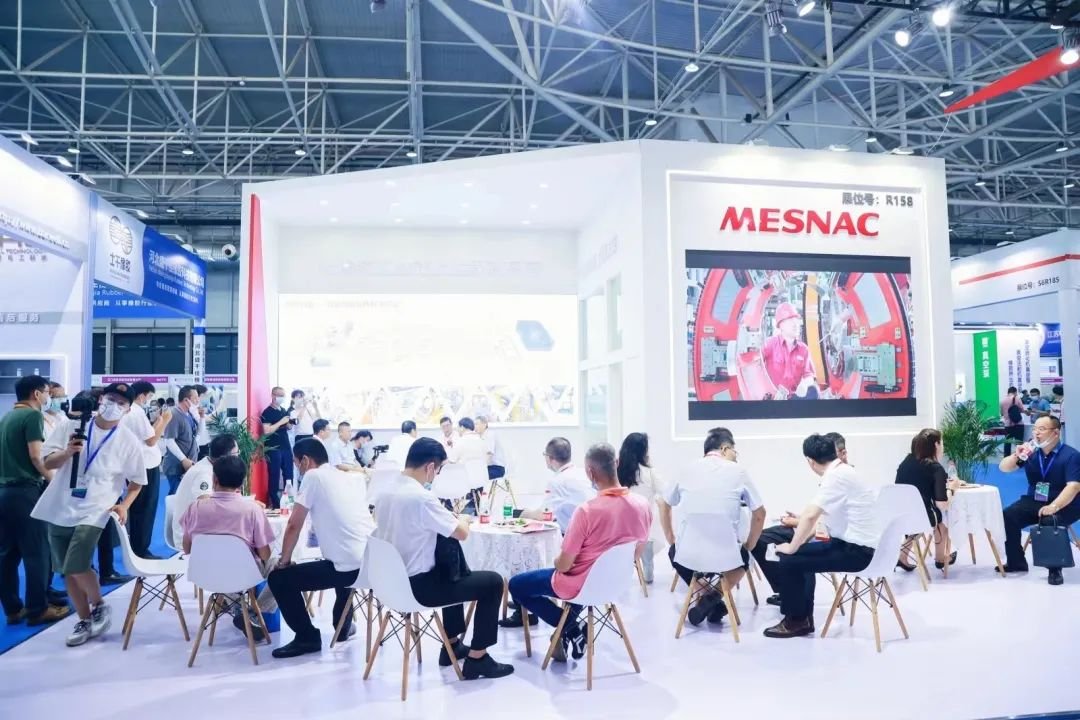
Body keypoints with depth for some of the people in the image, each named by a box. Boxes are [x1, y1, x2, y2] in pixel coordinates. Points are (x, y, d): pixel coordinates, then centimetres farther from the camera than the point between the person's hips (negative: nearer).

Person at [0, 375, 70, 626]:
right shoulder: (33, 415, -10)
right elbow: (36, 457, -15)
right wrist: (53, 480, -3)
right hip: (25, 491, -8)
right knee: (36, 552, 0)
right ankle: (37, 609, 6)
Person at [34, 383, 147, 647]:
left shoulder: (129, 441, -4)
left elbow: (137, 481, 4)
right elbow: (48, 463, -1)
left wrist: (124, 505, -11)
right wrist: (68, 452, -21)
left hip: (93, 511, -3)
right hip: (60, 508, 4)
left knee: (76, 567, -17)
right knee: (67, 571, 9)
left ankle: (100, 606, 10)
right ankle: (85, 621, 26)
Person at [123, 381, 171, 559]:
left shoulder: (127, 412, 12)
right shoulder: (138, 413, -17)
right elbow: (151, 441, -19)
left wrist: (157, 421, 13)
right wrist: (164, 421, -12)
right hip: (146, 467, -10)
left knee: (137, 510, 16)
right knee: (146, 511, -1)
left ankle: (135, 549, 23)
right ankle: (141, 551, 5)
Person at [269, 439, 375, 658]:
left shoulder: (313, 476, -1)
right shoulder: (353, 479, 18)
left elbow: (294, 525, 0)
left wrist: (284, 560, 13)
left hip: (350, 567, -8)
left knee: (278, 578, 6)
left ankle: (307, 637, 13)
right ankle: (343, 625, 43)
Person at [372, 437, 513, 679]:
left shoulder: (387, 492, 2)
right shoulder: (421, 497, -25)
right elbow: (462, 533, -18)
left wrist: (450, 521, 10)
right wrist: (463, 520, 4)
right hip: (417, 586, -9)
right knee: (493, 582, 2)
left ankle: (452, 643, 38)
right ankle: (477, 659, 10)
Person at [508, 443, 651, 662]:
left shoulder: (587, 511, -30)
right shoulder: (643, 505, -12)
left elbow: (563, 565, -21)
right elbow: (637, 554, 4)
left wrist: (557, 559, 2)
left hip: (581, 584, -6)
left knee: (516, 585, 16)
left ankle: (571, 630, 9)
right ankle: (569, 635, 24)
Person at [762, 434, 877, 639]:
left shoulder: (836, 476, -20)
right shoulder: (843, 471, 10)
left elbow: (810, 515, -26)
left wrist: (792, 547, -14)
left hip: (857, 550, -10)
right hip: (854, 543, 10)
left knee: (789, 561, -8)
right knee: (802, 554, 20)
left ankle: (796, 621, 11)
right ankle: (804, 617, 24)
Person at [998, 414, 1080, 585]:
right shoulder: (1031, 451, 4)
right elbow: (1004, 468, 6)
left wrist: (1054, 506, -37)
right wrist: (1016, 456, -16)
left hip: (1064, 505, -5)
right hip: (1034, 501, 5)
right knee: (1008, 516, -18)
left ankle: (1055, 569, -18)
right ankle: (1016, 562, -2)